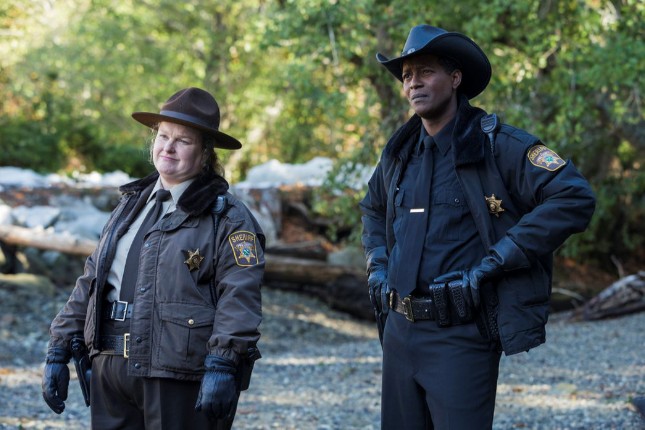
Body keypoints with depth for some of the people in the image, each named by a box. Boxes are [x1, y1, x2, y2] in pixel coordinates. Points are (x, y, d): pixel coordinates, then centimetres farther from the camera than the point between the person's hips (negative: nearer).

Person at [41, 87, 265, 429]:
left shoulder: (228, 218, -4)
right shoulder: (131, 205, 17)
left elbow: (239, 298, -14)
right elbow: (90, 282, 19)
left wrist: (222, 366, -25)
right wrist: (59, 351, 14)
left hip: (181, 379, -6)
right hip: (111, 371, 6)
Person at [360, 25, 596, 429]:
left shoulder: (497, 144, -9)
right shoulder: (400, 152, 11)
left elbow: (575, 199, -19)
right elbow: (373, 208, 32)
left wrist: (493, 263, -19)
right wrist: (377, 267, 15)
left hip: (460, 336, -7)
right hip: (399, 330, 7)